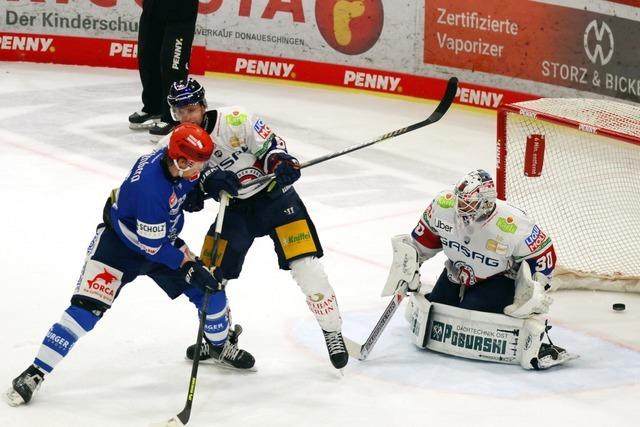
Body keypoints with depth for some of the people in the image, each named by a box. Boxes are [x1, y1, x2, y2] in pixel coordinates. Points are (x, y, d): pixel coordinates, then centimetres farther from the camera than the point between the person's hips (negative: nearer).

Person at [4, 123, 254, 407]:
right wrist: (187, 266, -20)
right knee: (88, 307, -18)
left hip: (163, 238, 8)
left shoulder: (177, 162, -16)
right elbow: (152, 246, -29)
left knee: (209, 286, 5)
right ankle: (34, 373, -13)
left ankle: (222, 345, 33)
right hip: (120, 242, -8)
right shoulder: (151, 186, -39)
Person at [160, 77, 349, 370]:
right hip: (234, 208, 5)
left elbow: (269, 144, -13)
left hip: (273, 195, -5)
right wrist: (207, 181, -28)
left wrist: (282, 163, -33)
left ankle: (332, 332, -3)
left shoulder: (233, 120, -18)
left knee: (306, 266, -15)